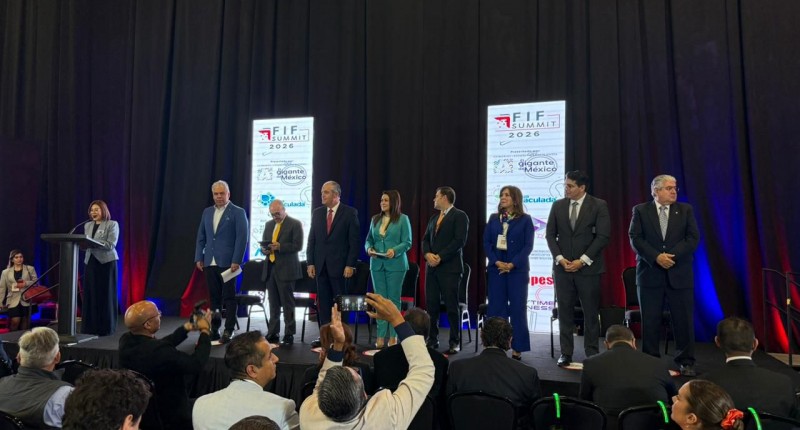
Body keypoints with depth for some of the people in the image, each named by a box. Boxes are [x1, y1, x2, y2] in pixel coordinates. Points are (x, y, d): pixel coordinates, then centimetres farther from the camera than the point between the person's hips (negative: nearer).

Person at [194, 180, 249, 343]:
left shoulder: (238, 212, -3)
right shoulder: (207, 212, 14)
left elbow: (242, 238, -9)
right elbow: (201, 237, 16)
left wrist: (236, 261, -15)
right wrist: (199, 258, 7)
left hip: (227, 262, -5)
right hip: (209, 262, 5)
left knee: (229, 297, 0)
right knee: (214, 297, 10)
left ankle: (228, 331, 6)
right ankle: (214, 329, 17)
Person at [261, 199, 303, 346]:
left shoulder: (295, 224, -4)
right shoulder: (269, 224, 16)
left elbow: (298, 245, -12)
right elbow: (264, 243, 19)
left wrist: (279, 246, -21)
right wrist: (264, 249, -4)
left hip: (285, 269, -6)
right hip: (270, 268, 6)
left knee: (287, 303, -1)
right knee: (273, 303, 10)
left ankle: (289, 335, 5)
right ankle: (273, 333, 17)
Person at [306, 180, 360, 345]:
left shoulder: (350, 213, -3)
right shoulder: (317, 213, 10)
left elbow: (354, 241, -6)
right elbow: (312, 239, 11)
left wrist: (350, 265, -11)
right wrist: (310, 263, 4)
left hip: (340, 265, -4)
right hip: (320, 265, 4)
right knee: (323, 302, 6)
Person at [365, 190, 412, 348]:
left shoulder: (403, 219, -1)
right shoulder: (375, 219, 11)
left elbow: (407, 242, -5)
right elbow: (369, 239, 14)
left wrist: (395, 250, -21)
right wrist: (369, 248, -7)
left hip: (395, 264, -4)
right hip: (377, 264, 4)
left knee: (394, 299, 2)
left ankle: (393, 336, 10)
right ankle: (381, 336, 10)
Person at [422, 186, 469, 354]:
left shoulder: (459, 216, -4)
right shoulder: (434, 218, 19)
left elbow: (459, 241, -13)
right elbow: (425, 239, 16)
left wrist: (440, 257, -15)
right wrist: (427, 254, -5)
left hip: (450, 267, -7)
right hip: (432, 267, 7)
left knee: (451, 305, -3)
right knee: (431, 304, 7)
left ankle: (454, 342, 6)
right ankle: (432, 339, 17)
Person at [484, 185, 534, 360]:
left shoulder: (525, 219, 1)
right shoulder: (493, 218, 9)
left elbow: (528, 245, -4)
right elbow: (486, 242, 5)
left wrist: (512, 264, -14)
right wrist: (496, 262, -10)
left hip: (517, 269, -2)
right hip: (496, 269, 3)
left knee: (517, 308, 1)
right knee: (496, 308, 3)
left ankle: (517, 348, 8)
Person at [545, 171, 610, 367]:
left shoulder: (598, 205, -2)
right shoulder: (558, 205, 7)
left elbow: (602, 236, -7)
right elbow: (550, 234, 8)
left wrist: (582, 261, -12)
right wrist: (560, 259, -6)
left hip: (588, 268, -2)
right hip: (563, 267, 3)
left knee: (591, 312, 4)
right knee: (565, 312, 4)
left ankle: (592, 353, 15)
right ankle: (566, 353, 12)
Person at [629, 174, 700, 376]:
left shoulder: (686, 210, 8)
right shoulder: (640, 211, 4)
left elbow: (693, 238, -1)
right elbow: (635, 238, -5)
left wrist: (672, 255, -13)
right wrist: (656, 257, -16)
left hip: (680, 274, 1)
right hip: (650, 273, -1)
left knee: (684, 320, 3)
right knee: (650, 321, 4)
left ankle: (686, 361, 16)